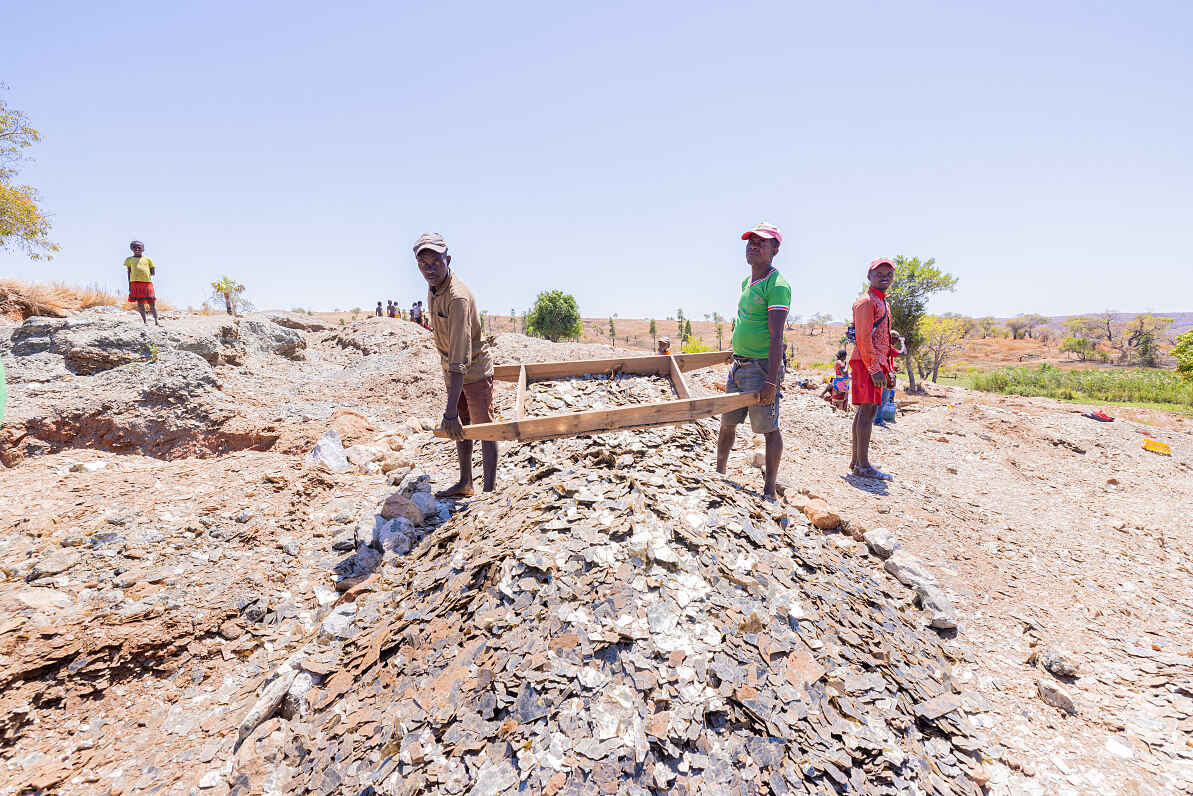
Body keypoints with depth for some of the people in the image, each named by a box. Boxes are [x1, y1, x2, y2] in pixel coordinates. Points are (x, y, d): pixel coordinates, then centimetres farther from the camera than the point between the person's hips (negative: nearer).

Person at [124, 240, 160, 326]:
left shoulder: (147, 259, 12)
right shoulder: (129, 260, 13)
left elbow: (153, 272, 11)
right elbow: (129, 272, 12)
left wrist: (145, 274, -1)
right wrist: (129, 285, 6)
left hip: (147, 282, -1)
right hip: (135, 282, 1)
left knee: (152, 302, -4)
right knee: (140, 302, 2)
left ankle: (156, 322, -5)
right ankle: (145, 321, 8)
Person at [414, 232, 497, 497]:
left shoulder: (458, 297, -30)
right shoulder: (433, 288, -1)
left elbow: (460, 358, -36)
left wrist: (450, 410, -40)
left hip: (475, 370, -9)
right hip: (452, 370, 9)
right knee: (460, 428, 17)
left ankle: (490, 490, 13)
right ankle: (465, 483, 32)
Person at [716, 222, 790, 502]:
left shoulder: (777, 285, -13)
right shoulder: (746, 282, 14)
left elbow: (776, 337, -20)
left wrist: (771, 381, -24)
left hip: (762, 367, -8)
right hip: (738, 365, 9)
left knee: (769, 429, 1)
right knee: (727, 424, 15)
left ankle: (769, 491, 11)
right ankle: (719, 474, 30)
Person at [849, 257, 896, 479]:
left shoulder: (882, 303, 22)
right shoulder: (866, 301, -8)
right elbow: (863, 337, -16)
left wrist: (884, 369, 21)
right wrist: (874, 369, -20)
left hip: (876, 363, 10)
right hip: (867, 363, -10)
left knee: (865, 410, 10)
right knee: (868, 409, -11)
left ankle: (856, 461, 15)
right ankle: (863, 465, -9)